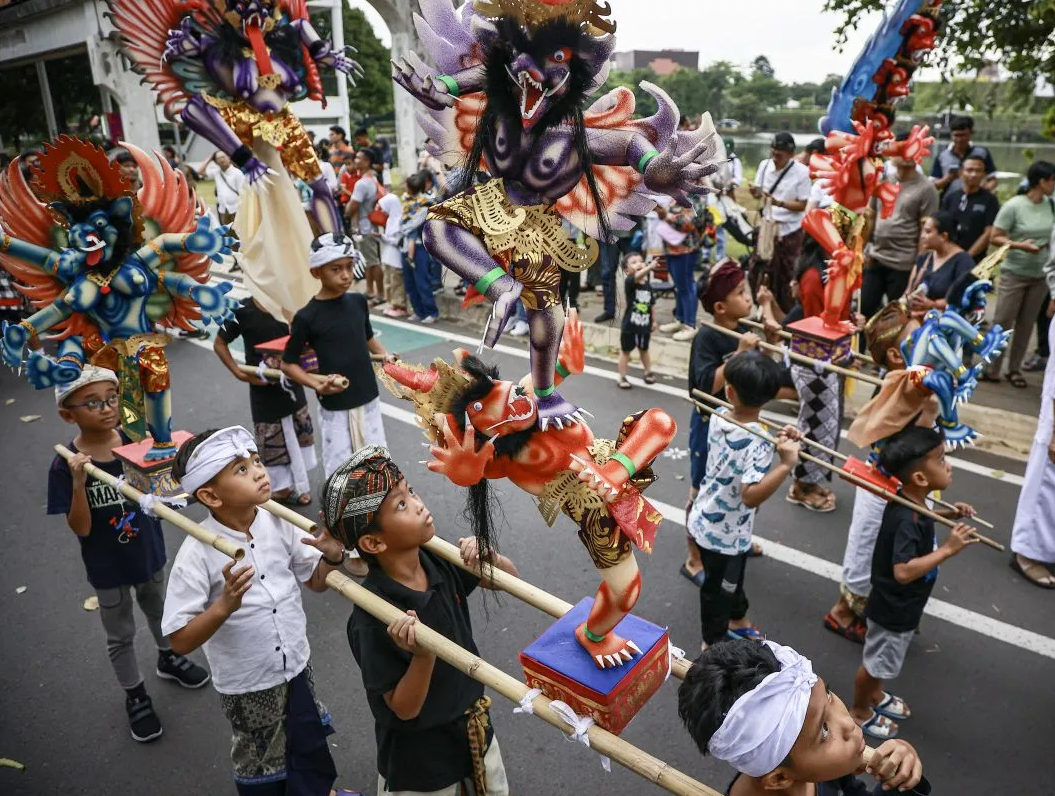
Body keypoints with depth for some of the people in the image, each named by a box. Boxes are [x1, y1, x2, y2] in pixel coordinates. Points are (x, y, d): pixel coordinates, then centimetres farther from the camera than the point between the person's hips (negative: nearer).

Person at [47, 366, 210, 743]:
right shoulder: (65, 465, -23)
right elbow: (81, 529, -22)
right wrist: (79, 483, -36)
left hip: (148, 553, 3)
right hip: (107, 567, -3)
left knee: (159, 612, 28)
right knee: (121, 635, 18)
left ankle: (168, 659, 56)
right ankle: (136, 697, 41)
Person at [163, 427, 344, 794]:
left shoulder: (279, 523, -13)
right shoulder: (198, 553, -24)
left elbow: (316, 581, -1)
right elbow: (180, 641, -21)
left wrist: (332, 556, -22)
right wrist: (224, 605, -37)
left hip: (298, 665, 4)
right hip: (247, 685, -4)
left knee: (311, 752, 26)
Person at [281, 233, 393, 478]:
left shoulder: (358, 301, -2)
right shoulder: (307, 317, -15)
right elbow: (288, 363, -6)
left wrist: (383, 354, -2)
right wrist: (317, 385, -21)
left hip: (368, 399, 5)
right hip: (335, 407, -4)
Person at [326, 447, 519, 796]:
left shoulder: (439, 562, -14)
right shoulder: (372, 616, -30)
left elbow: (510, 579, 0)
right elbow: (404, 709, -22)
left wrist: (489, 558, -21)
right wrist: (424, 655, -40)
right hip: (420, 757, -6)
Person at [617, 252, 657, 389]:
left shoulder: (648, 285, 2)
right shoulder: (629, 282, -16)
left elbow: (650, 305, 10)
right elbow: (637, 276, -39)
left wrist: (654, 321, 10)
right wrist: (650, 267, -54)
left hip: (644, 325, 5)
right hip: (630, 324, -5)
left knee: (644, 349, 22)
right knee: (625, 351, 8)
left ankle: (648, 372, 38)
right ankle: (622, 378, 17)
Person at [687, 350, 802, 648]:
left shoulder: (718, 417, -10)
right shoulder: (758, 441, -32)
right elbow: (751, 496, -41)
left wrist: (778, 439, -5)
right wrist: (785, 465, -44)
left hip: (703, 520, 7)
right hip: (726, 533, -7)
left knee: (732, 579, 32)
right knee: (719, 589, 19)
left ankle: (737, 622, 58)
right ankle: (714, 644, 42)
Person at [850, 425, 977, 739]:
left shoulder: (909, 501, -8)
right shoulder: (906, 521, -36)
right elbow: (903, 571, -39)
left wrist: (947, 514, 2)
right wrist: (947, 549, -35)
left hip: (899, 605, 9)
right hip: (894, 609, -9)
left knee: (882, 661, 30)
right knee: (876, 663, 15)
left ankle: (876, 696, 53)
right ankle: (859, 711, 37)